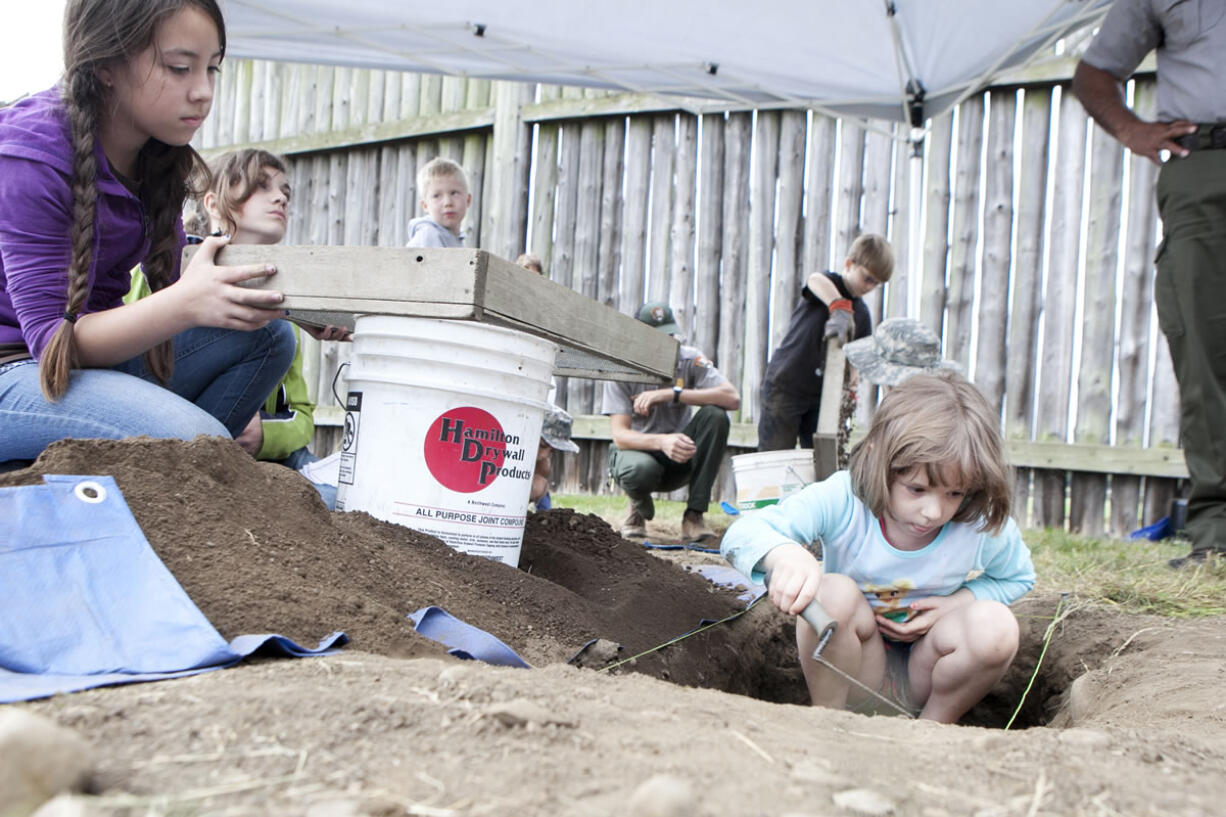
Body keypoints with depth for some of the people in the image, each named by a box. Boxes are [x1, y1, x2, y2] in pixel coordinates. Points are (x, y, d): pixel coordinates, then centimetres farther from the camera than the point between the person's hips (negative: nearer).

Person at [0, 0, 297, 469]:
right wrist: (185, 304, -39)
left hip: (98, 352, 8)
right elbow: (52, 338, -24)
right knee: (199, 438, -28)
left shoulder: (162, 157, 2)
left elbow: (169, 285, 4)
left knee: (269, 335, -4)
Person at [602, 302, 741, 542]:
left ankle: (694, 515, -18)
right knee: (640, 469, -39)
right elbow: (620, 436, -23)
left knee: (715, 414, -25)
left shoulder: (690, 360, -10)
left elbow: (733, 398, -26)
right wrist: (661, 442, -44)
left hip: (680, 459, 3)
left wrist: (670, 394, -31)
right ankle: (640, 509, 2)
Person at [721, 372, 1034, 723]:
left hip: (925, 675, 2)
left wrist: (956, 602, -16)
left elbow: (1018, 578, 6)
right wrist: (785, 553, -56)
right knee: (834, 592, -33)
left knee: (996, 623, -28)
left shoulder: (987, 527, -17)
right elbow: (743, 533, -31)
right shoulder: (841, 502, -24)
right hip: (850, 668, -1)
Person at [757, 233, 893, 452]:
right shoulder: (829, 285, -9)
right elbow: (815, 280, -35)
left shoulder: (862, 314, 9)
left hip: (822, 393, 6)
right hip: (784, 387, -6)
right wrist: (840, 309, -53)